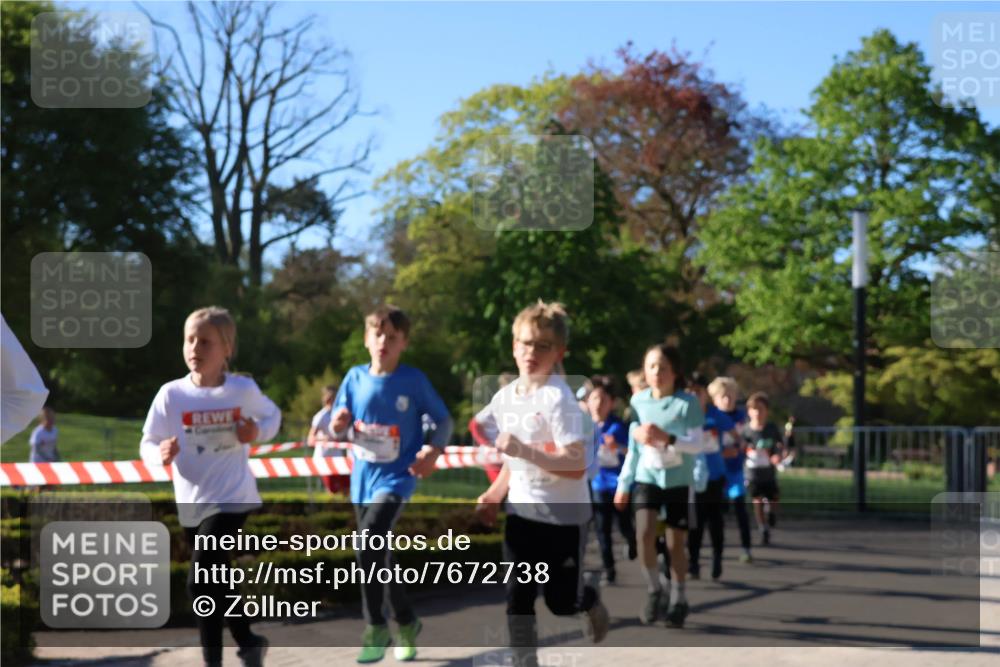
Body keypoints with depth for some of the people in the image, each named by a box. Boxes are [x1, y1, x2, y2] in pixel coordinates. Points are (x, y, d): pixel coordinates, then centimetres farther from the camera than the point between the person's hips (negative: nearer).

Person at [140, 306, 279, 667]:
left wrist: (259, 431, -10)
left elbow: (272, 415, 12)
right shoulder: (171, 394, -6)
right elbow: (148, 444, 0)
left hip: (231, 499, -4)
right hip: (192, 503, 4)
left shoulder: (244, 389, -7)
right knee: (212, 583, 16)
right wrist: (160, 455, -23)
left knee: (202, 581, -17)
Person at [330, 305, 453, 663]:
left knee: (369, 543, -23)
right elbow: (339, 432, 6)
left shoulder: (414, 380, -9)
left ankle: (375, 628, -10)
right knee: (378, 556, 12)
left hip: (397, 477, -5)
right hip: (363, 478, 5)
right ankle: (406, 623, 30)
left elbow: (444, 420, -1)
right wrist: (338, 427, -16)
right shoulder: (355, 378, 0)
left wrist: (434, 450, -18)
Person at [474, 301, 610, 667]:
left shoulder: (559, 399, -20)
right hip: (521, 512, 6)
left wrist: (524, 450, -33)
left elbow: (576, 466, -27)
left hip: (564, 516, -5)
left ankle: (590, 602, 41)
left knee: (561, 600, 6)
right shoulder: (504, 398, 3)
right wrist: (494, 494, 6)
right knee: (517, 597, -1)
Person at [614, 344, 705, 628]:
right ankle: (655, 591, 0)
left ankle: (678, 599, 21)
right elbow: (633, 446, 11)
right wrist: (624, 483, 11)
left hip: (679, 481, -2)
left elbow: (696, 445, -14)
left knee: (676, 544, 4)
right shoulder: (638, 401, 3)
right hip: (646, 478, 2)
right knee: (644, 533, -18)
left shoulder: (687, 403, -9)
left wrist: (667, 438, -30)